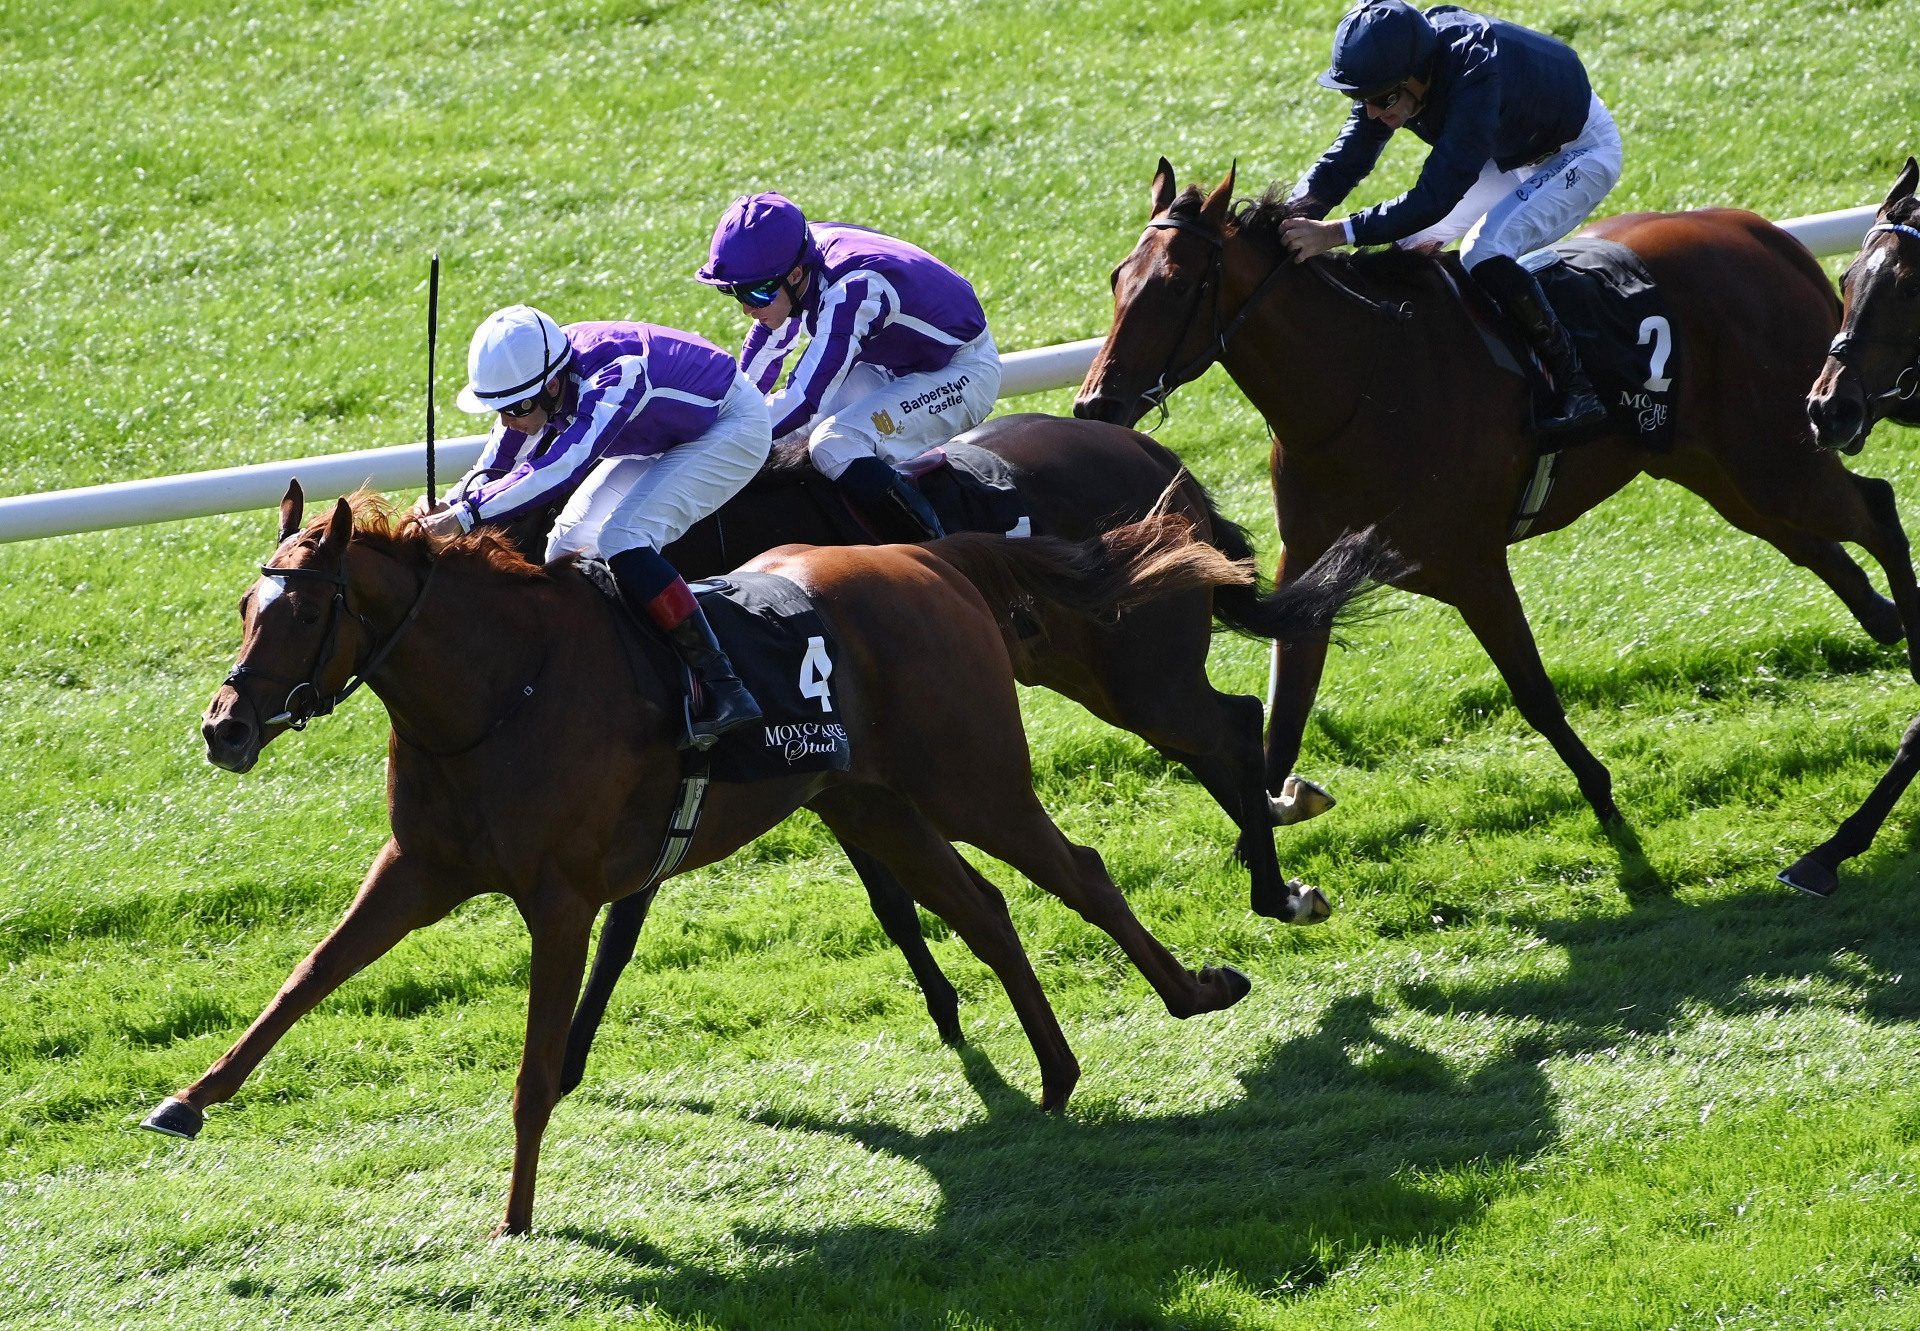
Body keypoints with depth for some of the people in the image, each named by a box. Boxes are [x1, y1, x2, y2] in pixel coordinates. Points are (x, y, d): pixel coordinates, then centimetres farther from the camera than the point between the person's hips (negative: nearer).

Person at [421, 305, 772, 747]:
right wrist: (441, 513, -26)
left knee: (622, 537, -26)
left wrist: (464, 515, -53)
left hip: (732, 425, -9)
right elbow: (491, 473, -6)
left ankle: (724, 690, -30)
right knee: (569, 544, 1)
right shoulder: (531, 379, -15)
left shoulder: (613, 374, -40)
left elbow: (563, 467, -50)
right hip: (662, 439, 9)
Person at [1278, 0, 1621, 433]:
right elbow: (1346, 158, -15)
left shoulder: (1477, 76, -42)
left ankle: (1577, 391, -21)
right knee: (1410, 240, 2)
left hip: (1580, 150, -9)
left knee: (1485, 255, -28)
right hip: (1510, 150, 9)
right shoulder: (1391, 74, -18)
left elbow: (1435, 198, -44)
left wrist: (1337, 233, -51)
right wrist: (1299, 213, -34)